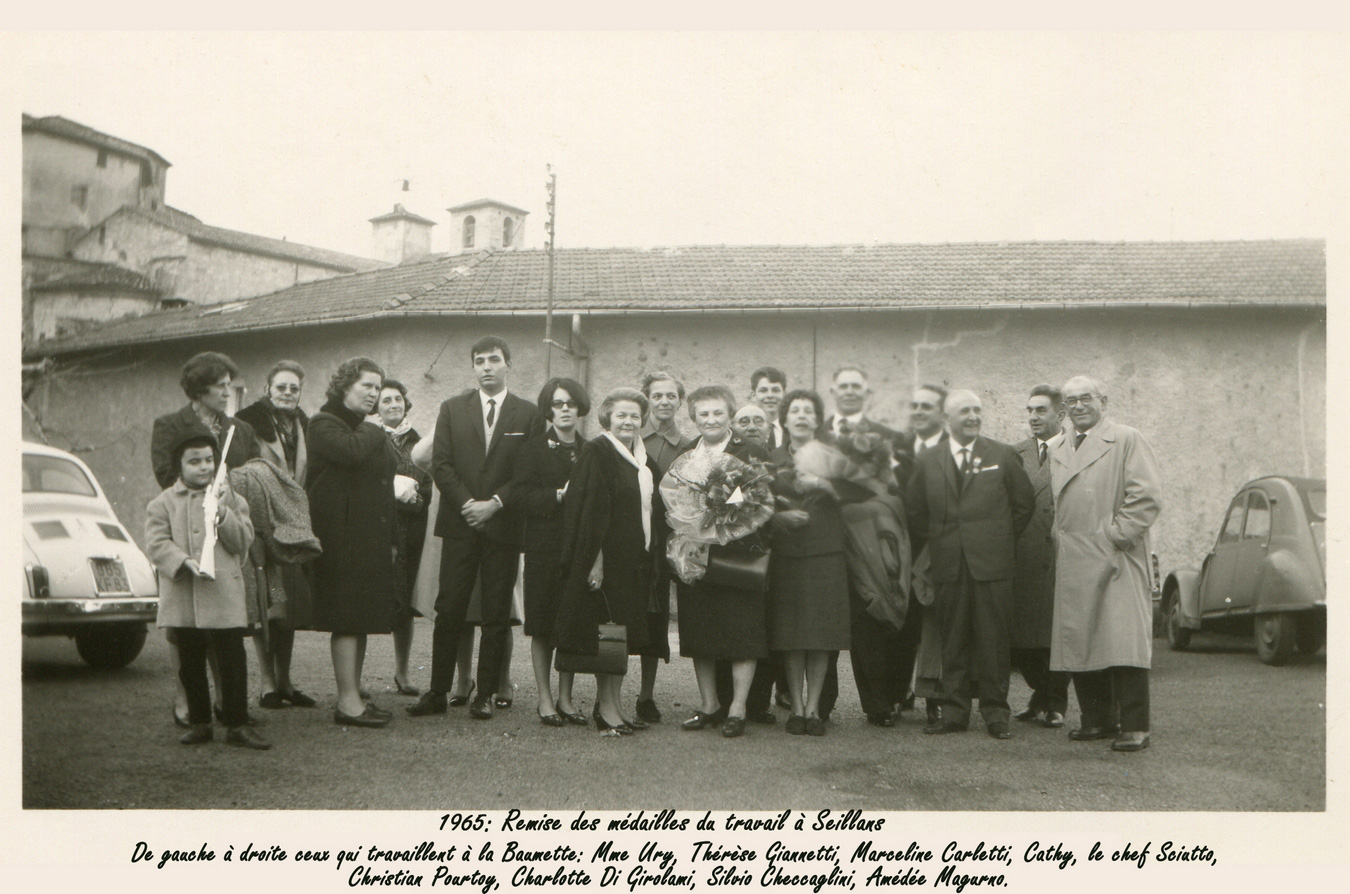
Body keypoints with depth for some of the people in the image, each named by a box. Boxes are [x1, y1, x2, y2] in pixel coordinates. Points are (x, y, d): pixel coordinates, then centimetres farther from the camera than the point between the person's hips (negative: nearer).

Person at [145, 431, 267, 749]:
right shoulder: (163, 503, 6)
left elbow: (243, 541, 3)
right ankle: (199, 723, 22)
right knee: (190, 665, 10)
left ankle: (238, 725, 5)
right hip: (183, 599, 0)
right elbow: (157, 543, -5)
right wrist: (185, 561, -20)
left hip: (224, 596, 0)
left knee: (233, 661, -2)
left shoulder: (229, 497, 8)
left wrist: (222, 514, -11)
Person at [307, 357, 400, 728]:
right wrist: (375, 435, -5)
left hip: (372, 539, 8)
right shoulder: (324, 425, -4)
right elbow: (350, 451, -26)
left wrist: (392, 539, 19)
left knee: (363, 617, 10)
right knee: (347, 618, -10)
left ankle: (354, 694, 16)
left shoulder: (372, 433, 22)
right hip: (341, 537, -8)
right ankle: (348, 702, -9)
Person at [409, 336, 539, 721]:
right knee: (449, 610, -1)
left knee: (497, 614, 2)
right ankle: (437, 691, 6)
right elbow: (440, 464, 4)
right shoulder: (452, 409, 10)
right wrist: (467, 503, -9)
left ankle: (486, 694, 9)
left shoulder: (527, 414, 5)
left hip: (504, 526, -1)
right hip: (460, 524, 1)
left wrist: (494, 504, -10)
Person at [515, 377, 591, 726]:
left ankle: (565, 698, 13)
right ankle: (545, 699, 7)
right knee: (543, 624, 0)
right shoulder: (535, 448, 4)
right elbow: (525, 494, -6)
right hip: (545, 544, -3)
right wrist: (558, 496, -18)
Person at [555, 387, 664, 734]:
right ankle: (606, 707, 2)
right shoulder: (596, 452, -8)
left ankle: (613, 705, 14)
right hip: (608, 558, -7)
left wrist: (651, 556, 13)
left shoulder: (644, 460, 16)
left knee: (625, 636, 8)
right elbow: (589, 509, -14)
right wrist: (595, 559, -20)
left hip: (636, 560, 7)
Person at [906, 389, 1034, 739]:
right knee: (953, 641, 6)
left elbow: (1024, 503, 10)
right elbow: (915, 510, 15)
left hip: (992, 564, -1)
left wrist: (1002, 539, 7)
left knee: (993, 641, 0)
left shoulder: (1002, 456, 4)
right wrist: (936, 543, 10)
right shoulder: (927, 462, 8)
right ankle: (954, 711, 12)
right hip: (948, 566, 2)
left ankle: (995, 712, 8)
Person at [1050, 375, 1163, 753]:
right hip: (1073, 564, 7)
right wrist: (1061, 541, 13)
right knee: (1079, 641, 6)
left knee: (1122, 643, -10)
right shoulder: (1059, 451, 20)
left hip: (1115, 559, -6)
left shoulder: (1127, 440, 0)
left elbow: (1147, 496, -7)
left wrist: (1117, 534, -12)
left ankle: (1134, 727, -7)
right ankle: (1097, 719, 15)